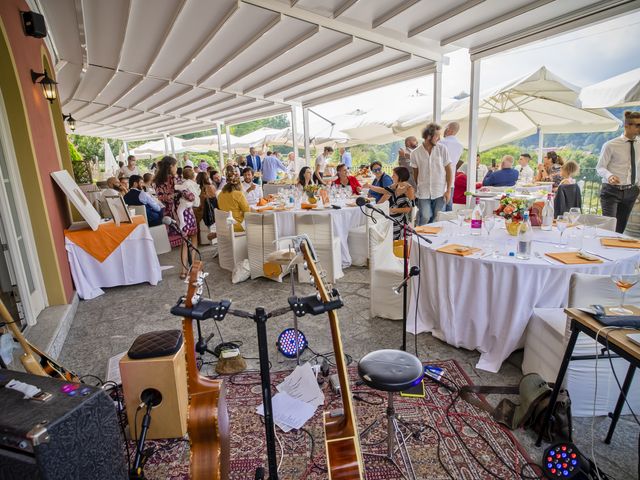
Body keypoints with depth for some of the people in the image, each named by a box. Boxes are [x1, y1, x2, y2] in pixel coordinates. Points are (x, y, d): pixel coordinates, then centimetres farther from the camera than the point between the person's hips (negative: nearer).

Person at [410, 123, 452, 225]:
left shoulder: (442, 149, 0)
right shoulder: (415, 153, -1)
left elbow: (448, 170, 2)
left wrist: (448, 190, -3)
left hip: (440, 192, 1)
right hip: (423, 193, -1)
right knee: (425, 218, -8)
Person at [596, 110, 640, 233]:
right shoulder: (611, 145, -10)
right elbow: (600, 167, -10)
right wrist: (609, 176, -30)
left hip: (630, 191, 6)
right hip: (611, 191, -6)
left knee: (620, 228, 11)